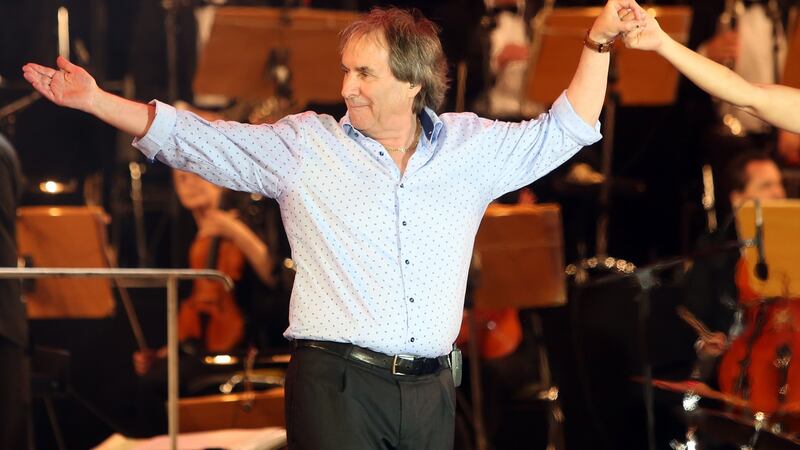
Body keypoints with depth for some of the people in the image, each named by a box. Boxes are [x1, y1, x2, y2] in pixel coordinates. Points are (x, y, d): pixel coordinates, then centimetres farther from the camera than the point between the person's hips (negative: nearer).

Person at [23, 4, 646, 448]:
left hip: (430, 391, 3)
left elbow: (561, 132, 21)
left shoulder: (470, 147, 11)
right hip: (337, 386, -3)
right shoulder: (305, 146, 5)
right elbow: (194, 139, 4)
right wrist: (95, 100, -3)